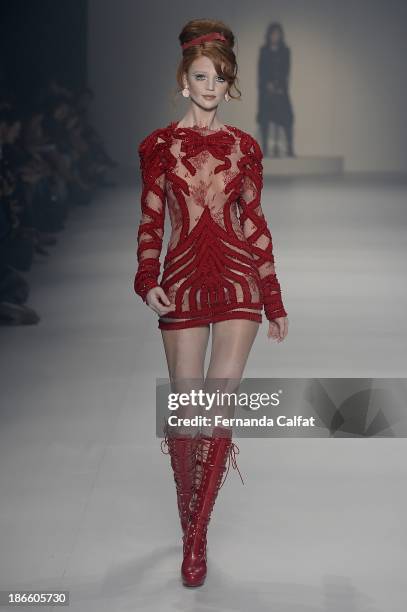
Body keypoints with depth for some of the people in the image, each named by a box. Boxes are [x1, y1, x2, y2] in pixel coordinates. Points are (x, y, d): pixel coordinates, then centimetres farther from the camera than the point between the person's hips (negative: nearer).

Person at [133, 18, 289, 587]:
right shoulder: (160, 145, 5)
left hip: (237, 283, 0)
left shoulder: (244, 146, 8)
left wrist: (275, 302, 10)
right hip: (182, 285, 0)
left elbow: (255, 223, 10)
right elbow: (150, 222, 5)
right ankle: (191, 527, 24)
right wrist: (148, 280, -12)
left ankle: (197, 535, 1)